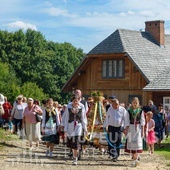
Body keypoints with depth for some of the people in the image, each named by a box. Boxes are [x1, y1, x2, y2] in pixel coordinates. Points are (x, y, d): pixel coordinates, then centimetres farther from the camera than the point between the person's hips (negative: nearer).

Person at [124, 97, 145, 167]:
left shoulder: (140, 111, 2)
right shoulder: (129, 111, 2)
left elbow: (142, 121, 2)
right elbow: (127, 121, 1)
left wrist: (142, 131, -3)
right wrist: (126, 130, -4)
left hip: (138, 128, -1)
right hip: (131, 128, 1)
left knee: (138, 142, -12)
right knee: (131, 143, 3)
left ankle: (136, 159, -16)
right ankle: (134, 158, 14)